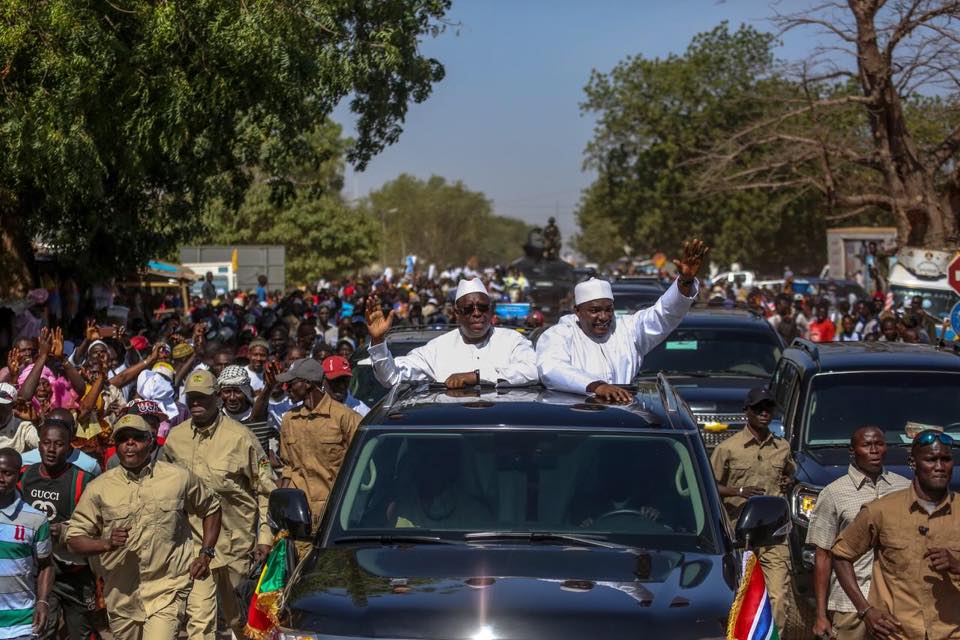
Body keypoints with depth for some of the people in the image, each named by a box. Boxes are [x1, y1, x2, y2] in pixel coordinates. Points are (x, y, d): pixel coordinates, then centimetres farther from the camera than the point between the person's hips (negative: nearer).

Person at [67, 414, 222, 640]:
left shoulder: (179, 478, 1)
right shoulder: (99, 488, 0)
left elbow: (211, 508, 17)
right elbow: (74, 539, 1)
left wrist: (206, 554, 6)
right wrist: (107, 543, -19)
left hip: (167, 590, -2)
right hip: (122, 594, 2)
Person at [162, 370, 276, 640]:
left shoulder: (240, 437, -7)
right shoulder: (175, 438, 3)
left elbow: (266, 489, -3)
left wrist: (265, 535, -6)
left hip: (235, 536, -2)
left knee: (232, 606, 13)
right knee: (199, 610, -8)